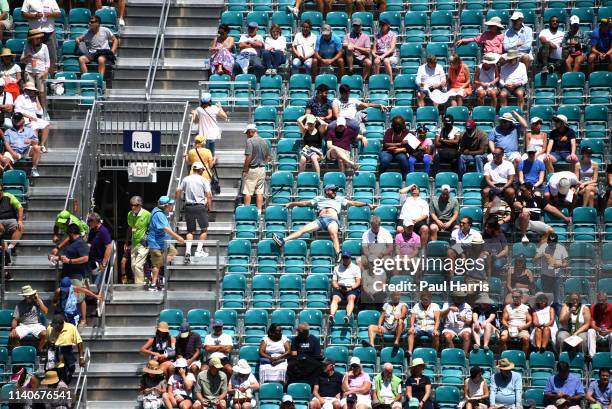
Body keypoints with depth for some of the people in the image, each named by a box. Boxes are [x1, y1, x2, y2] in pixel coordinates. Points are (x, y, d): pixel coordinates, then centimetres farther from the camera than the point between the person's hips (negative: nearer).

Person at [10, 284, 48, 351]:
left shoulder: (37, 302, 6)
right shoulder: (20, 305, 6)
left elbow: (45, 311, -10)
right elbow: (15, 320, 5)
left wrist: (38, 299, -8)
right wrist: (13, 329, -15)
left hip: (36, 325, -1)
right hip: (23, 326, 1)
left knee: (44, 334, -33)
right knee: (13, 335, -27)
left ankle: (39, 350, -12)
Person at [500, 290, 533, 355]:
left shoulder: (526, 308, 11)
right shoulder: (507, 307, 15)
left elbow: (529, 322, 8)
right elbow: (504, 320, 11)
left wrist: (523, 327, -11)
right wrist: (507, 326, -10)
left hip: (522, 329, -1)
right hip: (509, 329, 1)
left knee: (525, 338, -34)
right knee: (503, 338, -30)